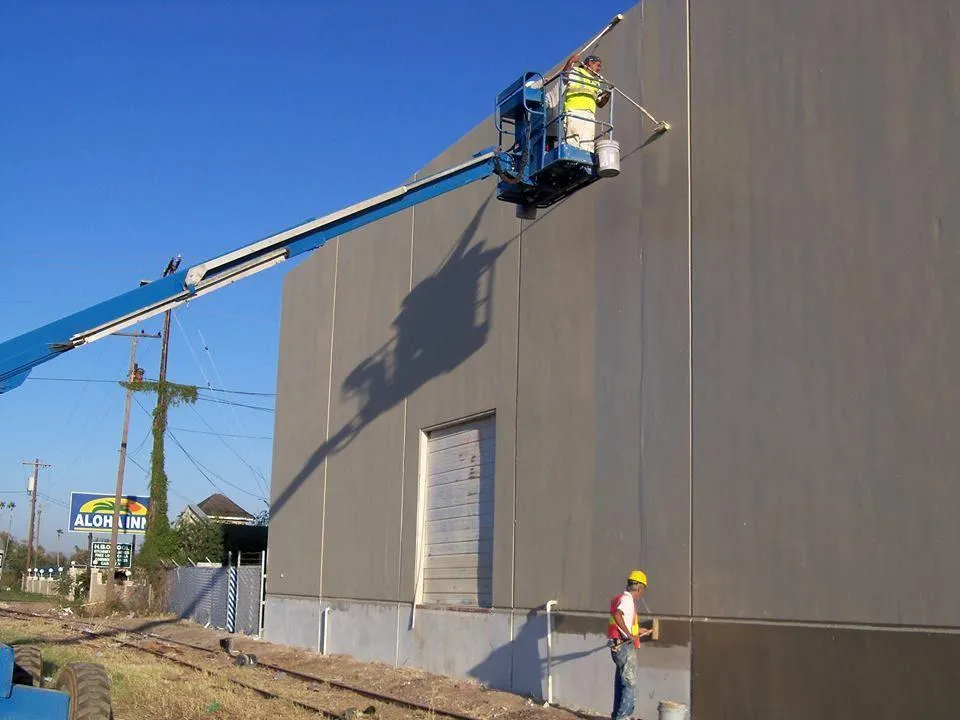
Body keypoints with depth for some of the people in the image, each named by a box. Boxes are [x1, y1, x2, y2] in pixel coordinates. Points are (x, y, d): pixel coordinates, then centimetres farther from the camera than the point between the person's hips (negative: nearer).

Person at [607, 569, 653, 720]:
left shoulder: (622, 598, 16)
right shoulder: (627, 599, -14)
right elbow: (617, 615, -34)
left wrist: (638, 631, 36)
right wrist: (630, 635, -30)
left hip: (619, 648, 10)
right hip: (625, 647, -10)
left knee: (621, 684, 17)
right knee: (630, 685, -5)